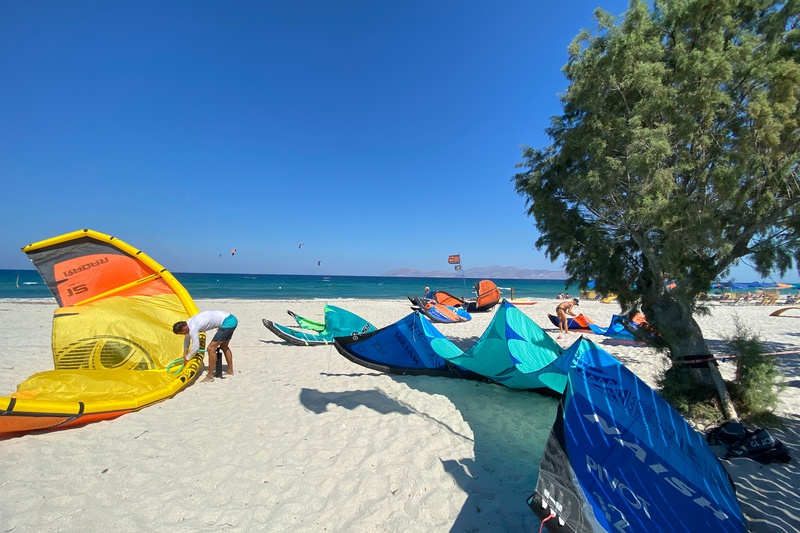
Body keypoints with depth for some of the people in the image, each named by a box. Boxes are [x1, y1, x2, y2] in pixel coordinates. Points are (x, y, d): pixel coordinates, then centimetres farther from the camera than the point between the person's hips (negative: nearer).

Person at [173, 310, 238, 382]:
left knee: (211, 348, -5)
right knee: (224, 346, 24)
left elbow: (196, 347, -7)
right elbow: (187, 337, 34)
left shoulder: (193, 328, -13)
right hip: (231, 319, 10)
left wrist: (187, 358, 11)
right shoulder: (189, 322, 15)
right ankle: (230, 371, 34)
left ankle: (210, 376, 5)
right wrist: (185, 351, 39)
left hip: (227, 322, -10)